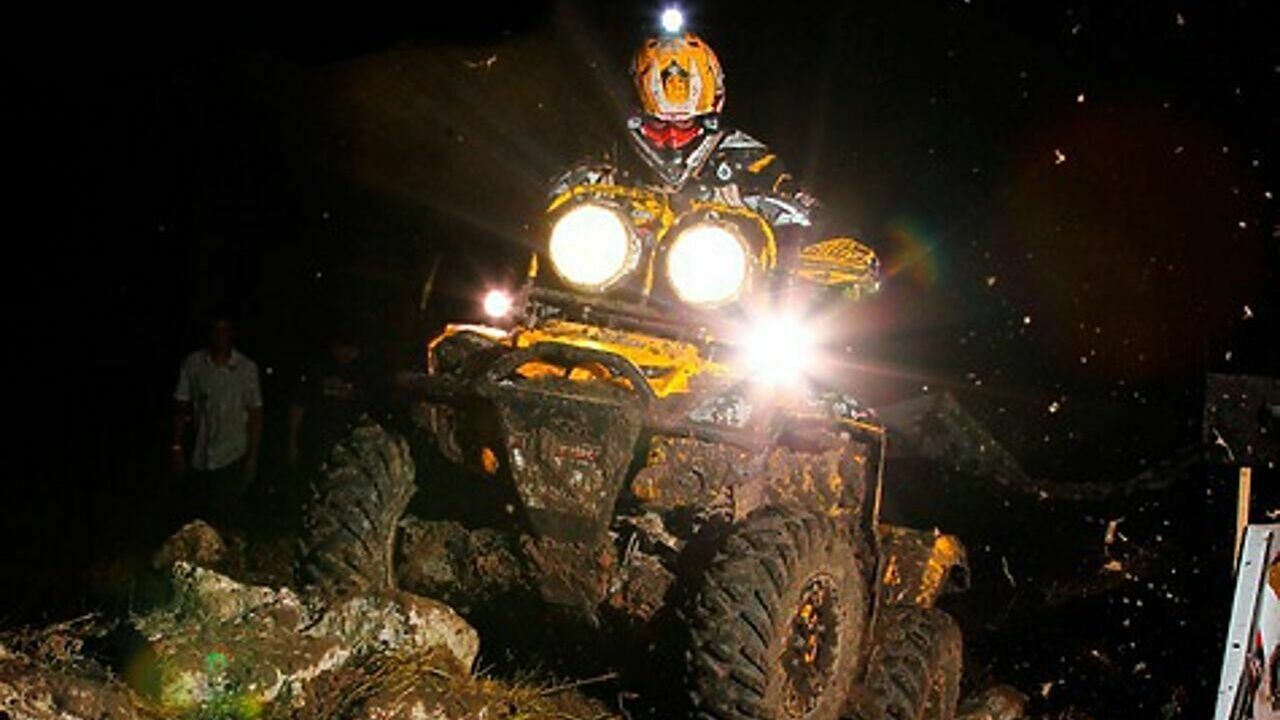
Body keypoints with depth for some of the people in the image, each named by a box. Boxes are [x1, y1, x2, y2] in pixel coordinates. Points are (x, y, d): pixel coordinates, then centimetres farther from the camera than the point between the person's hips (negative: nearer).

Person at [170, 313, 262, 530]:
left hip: (233, 457, -2)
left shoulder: (247, 368, -5)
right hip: (200, 456, 2)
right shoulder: (192, 364, -3)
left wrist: (252, 458, -1)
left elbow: (255, 414, 0)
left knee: (225, 518, 0)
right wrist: (177, 448, 2)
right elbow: (181, 407, 4)